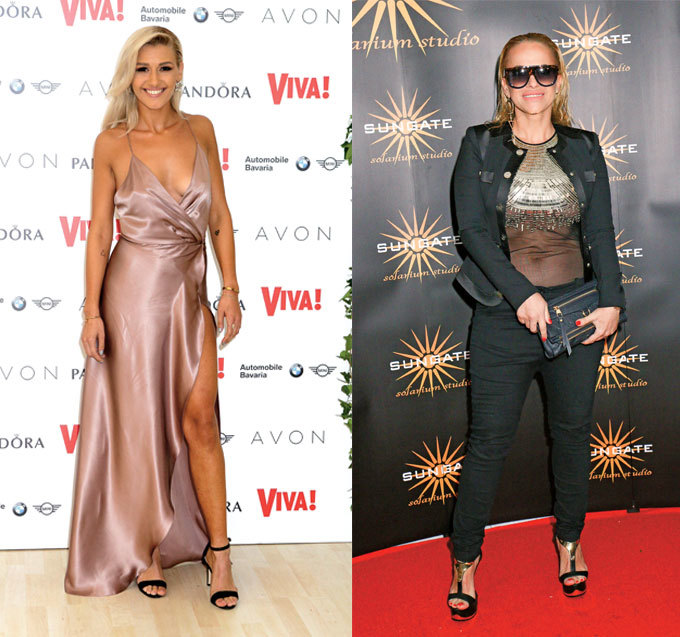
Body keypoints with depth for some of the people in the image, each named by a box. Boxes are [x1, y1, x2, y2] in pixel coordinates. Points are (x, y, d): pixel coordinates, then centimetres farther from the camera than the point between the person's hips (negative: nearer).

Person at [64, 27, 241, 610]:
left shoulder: (200, 130, 5)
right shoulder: (113, 143, -4)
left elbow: (220, 218, 8)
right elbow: (99, 232, -2)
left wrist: (231, 288, 2)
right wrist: (92, 311, -6)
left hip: (190, 293, 2)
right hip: (133, 290, -2)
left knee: (199, 421, 1)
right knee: (139, 424, 6)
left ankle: (217, 551, 11)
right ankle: (145, 548, 21)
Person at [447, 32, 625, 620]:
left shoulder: (584, 151, 9)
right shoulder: (480, 147, 2)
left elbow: (601, 233, 5)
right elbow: (473, 228, -6)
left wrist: (611, 301, -9)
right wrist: (522, 294, -16)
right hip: (504, 316, -2)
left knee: (573, 430, 13)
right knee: (489, 438, 0)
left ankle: (569, 538, 33)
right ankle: (466, 556, 15)